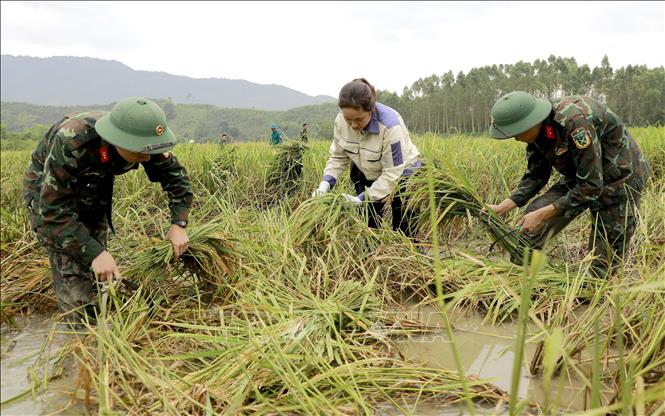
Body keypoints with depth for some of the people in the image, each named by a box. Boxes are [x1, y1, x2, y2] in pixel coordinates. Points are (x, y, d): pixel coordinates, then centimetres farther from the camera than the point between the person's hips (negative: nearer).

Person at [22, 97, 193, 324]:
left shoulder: (142, 144, -26)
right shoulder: (70, 143, -41)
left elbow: (175, 174, -9)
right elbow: (53, 211, -37)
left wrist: (179, 224, -21)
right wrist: (95, 253, -44)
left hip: (95, 189, 5)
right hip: (48, 190, -5)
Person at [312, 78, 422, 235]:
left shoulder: (390, 126, -35)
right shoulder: (341, 120, -19)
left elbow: (392, 174, -30)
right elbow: (338, 156, -5)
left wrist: (362, 198, -35)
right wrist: (326, 183, -21)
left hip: (400, 171, -4)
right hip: (367, 174, 4)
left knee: (401, 224, -6)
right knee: (372, 222, 0)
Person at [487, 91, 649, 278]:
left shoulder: (575, 121, -35)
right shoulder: (538, 131, -10)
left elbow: (591, 186, -32)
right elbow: (535, 176, 3)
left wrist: (543, 215, -29)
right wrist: (504, 206, -10)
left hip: (619, 178, -7)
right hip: (579, 178, 7)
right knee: (533, 215, -6)